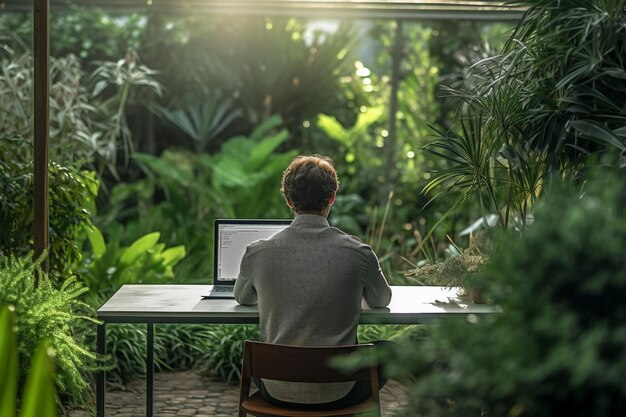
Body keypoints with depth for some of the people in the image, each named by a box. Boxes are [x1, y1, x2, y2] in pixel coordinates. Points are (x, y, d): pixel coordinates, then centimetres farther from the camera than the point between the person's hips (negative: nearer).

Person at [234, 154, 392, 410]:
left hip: (278, 393, 1)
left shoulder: (257, 253, -10)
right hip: (338, 394, -1)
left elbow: (242, 298, 14)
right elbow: (381, 301, 11)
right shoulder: (358, 253, -12)